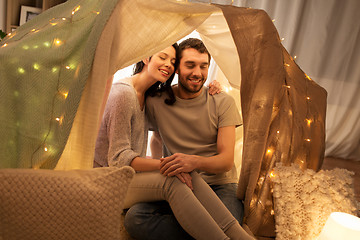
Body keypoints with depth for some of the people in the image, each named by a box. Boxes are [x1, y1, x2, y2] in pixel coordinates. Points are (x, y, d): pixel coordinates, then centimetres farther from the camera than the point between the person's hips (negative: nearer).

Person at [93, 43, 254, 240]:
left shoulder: (146, 96, 12)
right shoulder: (123, 93, -16)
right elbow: (119, 157, -20)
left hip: (131, 175, 8)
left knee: (188, 175, -21)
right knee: (172, 182, -34)